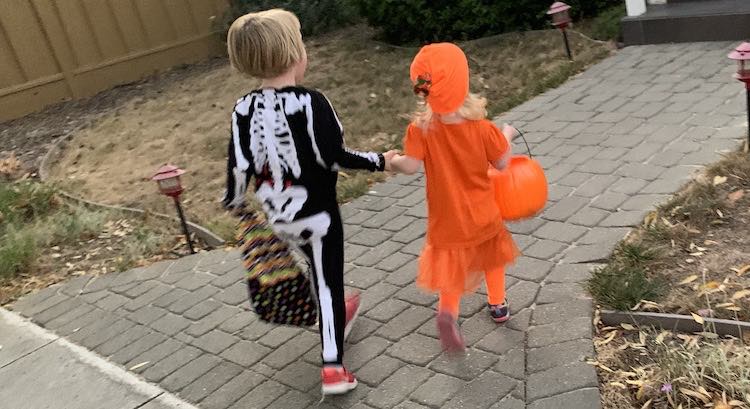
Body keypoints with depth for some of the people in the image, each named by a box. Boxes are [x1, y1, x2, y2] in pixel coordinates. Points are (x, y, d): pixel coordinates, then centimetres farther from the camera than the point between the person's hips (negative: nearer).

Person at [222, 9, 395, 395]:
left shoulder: (244, 109, -7)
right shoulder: (310, 102, -22)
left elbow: (239, 165, -3)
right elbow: (334, 157, -21)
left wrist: (232, 201, 15)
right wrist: (379, 161, -7)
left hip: (278, 214, 6)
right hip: (316, 212, -6)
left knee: (321, 270, 29)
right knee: (328, 281, 5)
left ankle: (336, 314, 52)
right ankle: (333, 368, 8)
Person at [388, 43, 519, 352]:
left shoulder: (421, 129, -21)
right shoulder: (482, 127, -18)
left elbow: (410, 166, -25)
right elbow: (502, 163, -8)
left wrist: (394, 161, -3)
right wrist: (507, 136, 10)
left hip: (447, 219, -1)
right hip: (482, 213, 1)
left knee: (451, 265, 15)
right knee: (492, 255, 27)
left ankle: (448, 310, -11)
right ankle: (498, 305, 43)